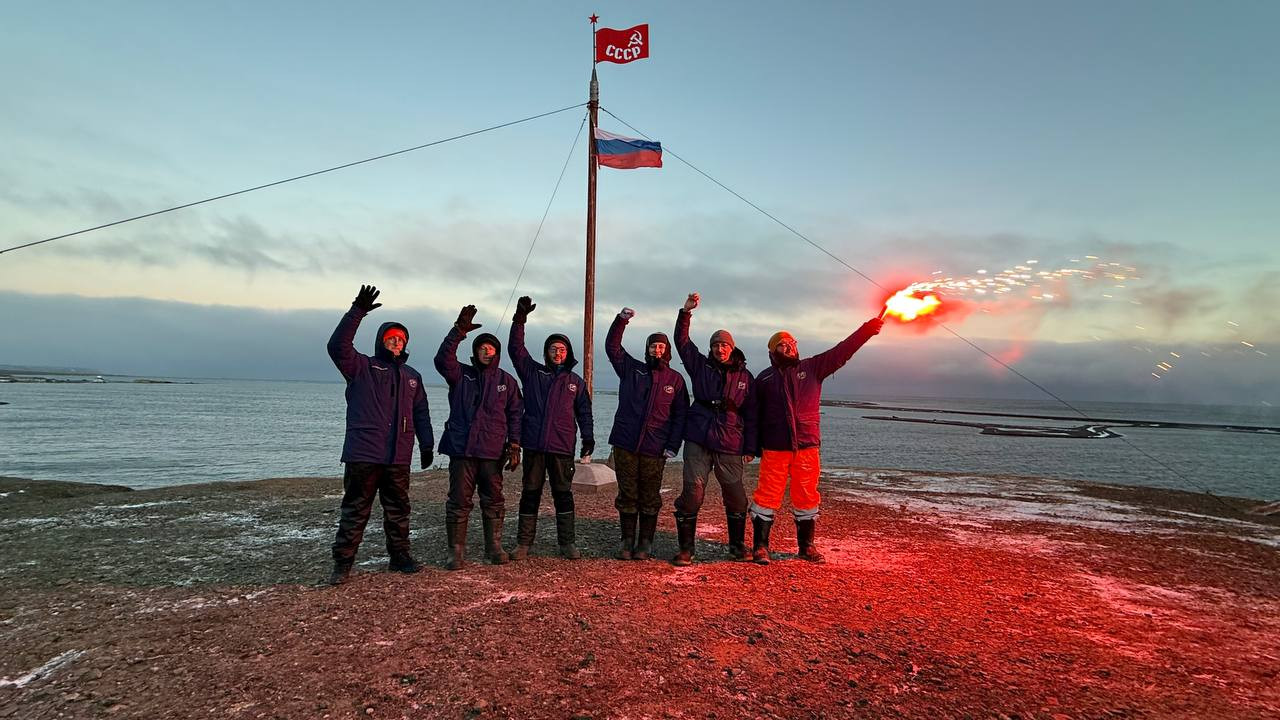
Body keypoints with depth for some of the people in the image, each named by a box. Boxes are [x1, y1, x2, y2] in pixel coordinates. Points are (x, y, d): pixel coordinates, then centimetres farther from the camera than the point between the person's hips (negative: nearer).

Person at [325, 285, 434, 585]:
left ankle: (399, 555, 24)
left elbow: (421, 413, 18)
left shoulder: (411, 376, 17)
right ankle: (343, 563, 9)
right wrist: (357, 312, -23)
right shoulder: (362, 367, 3)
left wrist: (426, 444, 12)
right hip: (363, 453, -4)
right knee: (355, 510, 0)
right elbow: (338, 346, -15)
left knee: (398, 509, 13)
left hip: (399, 456, 5)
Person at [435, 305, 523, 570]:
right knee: (459, 502, 1)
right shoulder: (461, 374, 6)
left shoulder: (506, 381, 10)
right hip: (461, 449, -1)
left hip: (493, 451, 1)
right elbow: (443, 359, -15)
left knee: (493, 501, 8)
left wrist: (514, 446, 2)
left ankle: (494, 548, 20)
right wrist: (458, 331, -24)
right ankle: (456, 552, 10)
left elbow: (515, 414, 9)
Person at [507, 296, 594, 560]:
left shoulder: (575, 381, 11)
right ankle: (524, 542, 16)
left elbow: (584, 411, 14)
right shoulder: (532, 372, 8)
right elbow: (516, 348, 0)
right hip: (533, 444, 0)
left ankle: (567, 542, 14)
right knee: (530, 492, 6)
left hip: (562, 446, 0)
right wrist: (520, 319, -10)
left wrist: (588, 436, 4)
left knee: (563, 493, 5)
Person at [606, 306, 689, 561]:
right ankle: (627, 541, 18)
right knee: (627, 495, 7)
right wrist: (621, 320, -10)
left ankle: (645, 543, 17)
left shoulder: (675, 380, 8)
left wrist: (673, 446, -2)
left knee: (650, 499, 5)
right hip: (625, 444, 1)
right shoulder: (632, 369, 10)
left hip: (654, 449, -1)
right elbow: (612, 346, 3)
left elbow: (680, 415, 6)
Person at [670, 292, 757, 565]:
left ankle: (737, 545, 28)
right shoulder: (700, 366, 9)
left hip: (730, 445, 1)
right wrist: (686, 312, -11)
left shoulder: (745, 377, 8)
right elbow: (682, 341, 1)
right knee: (691, 494, -5)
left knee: (736, 497, 8)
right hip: (698, 442, 0)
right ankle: (686, 548, 7)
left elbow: (751, 415, 8)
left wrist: (750, 448, 4)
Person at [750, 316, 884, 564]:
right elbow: (755, 414, 9)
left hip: (807, 446, 2)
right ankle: (760, 546, 8)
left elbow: (842, 351, 2)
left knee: (807, 497, 10)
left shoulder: (812, 367, 8)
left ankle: (806, 546, 23)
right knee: (767, 495, -2)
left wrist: (868, 329, -7)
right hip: (774, 448, -1)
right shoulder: (764, 378, 7)